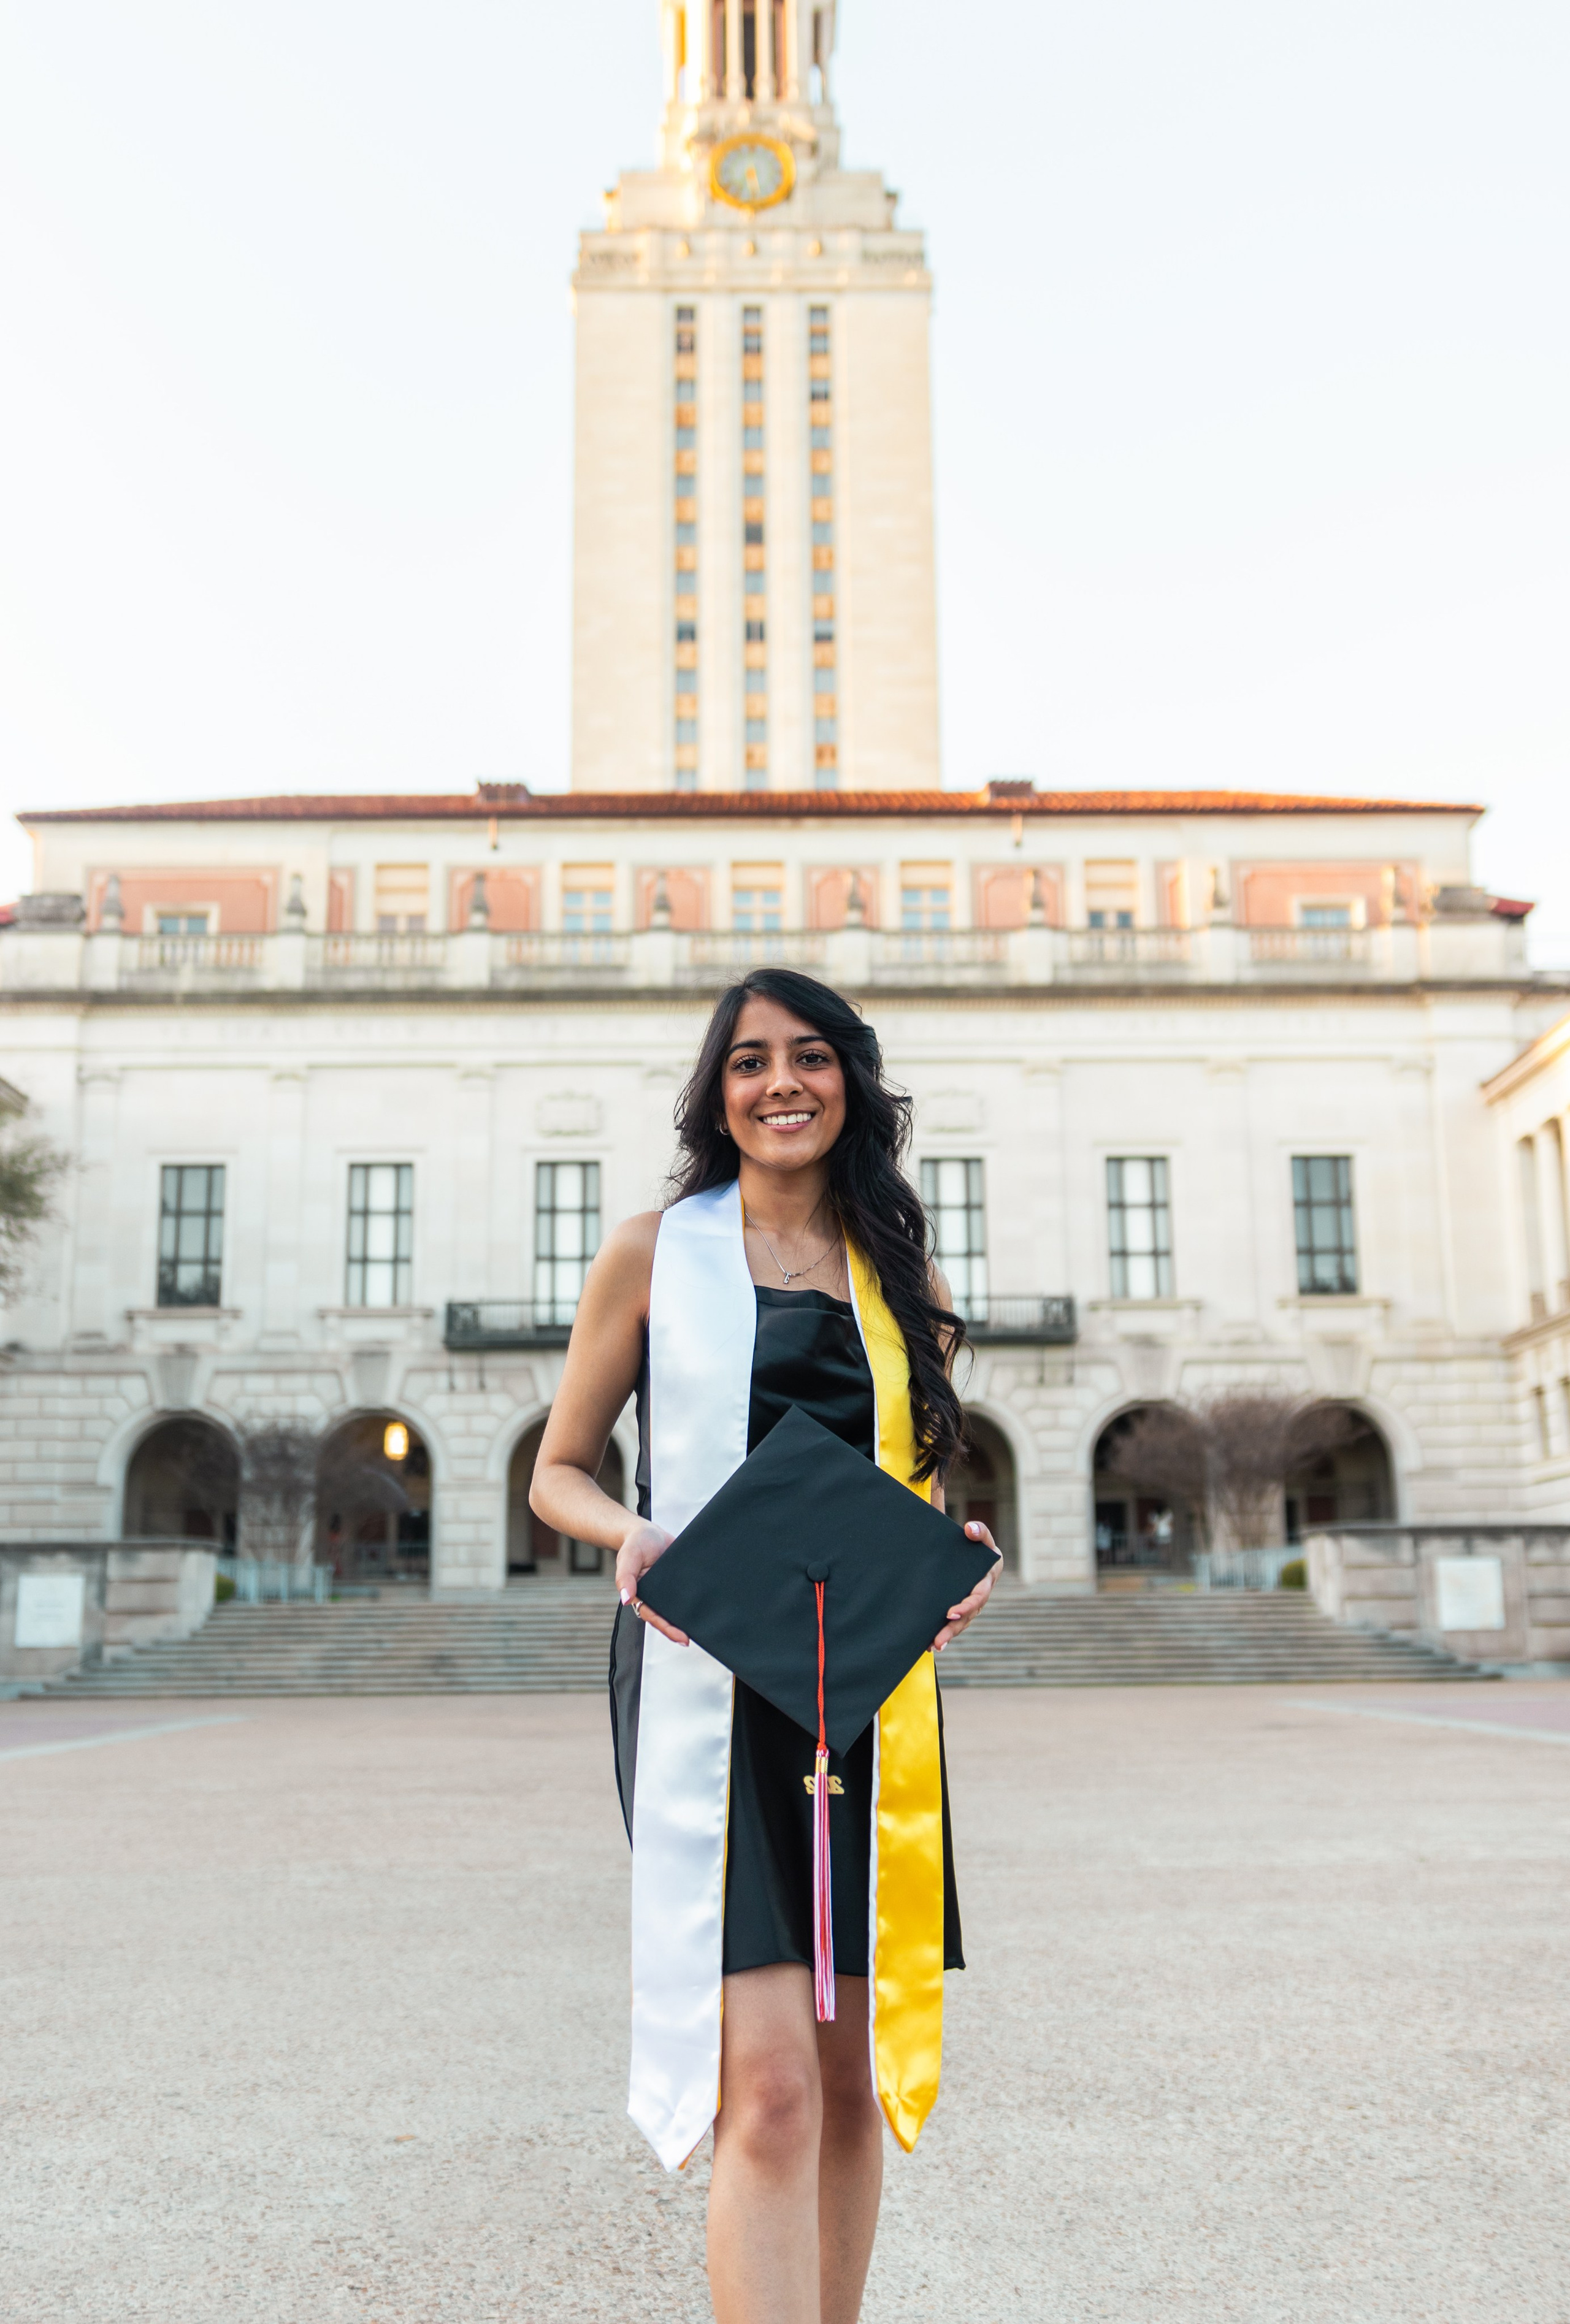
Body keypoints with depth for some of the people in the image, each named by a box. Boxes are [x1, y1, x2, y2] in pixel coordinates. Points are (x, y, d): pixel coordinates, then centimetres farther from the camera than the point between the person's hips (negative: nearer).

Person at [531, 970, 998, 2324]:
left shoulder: (901, 1274, 13)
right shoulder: (656, 1255, 4)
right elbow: (559, 1471, 7)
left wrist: (958, 1559, -2)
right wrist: (633, 1533, -14)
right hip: (705, 1685, -4)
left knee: (853, 2078, 10)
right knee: (770, 2085, -14)